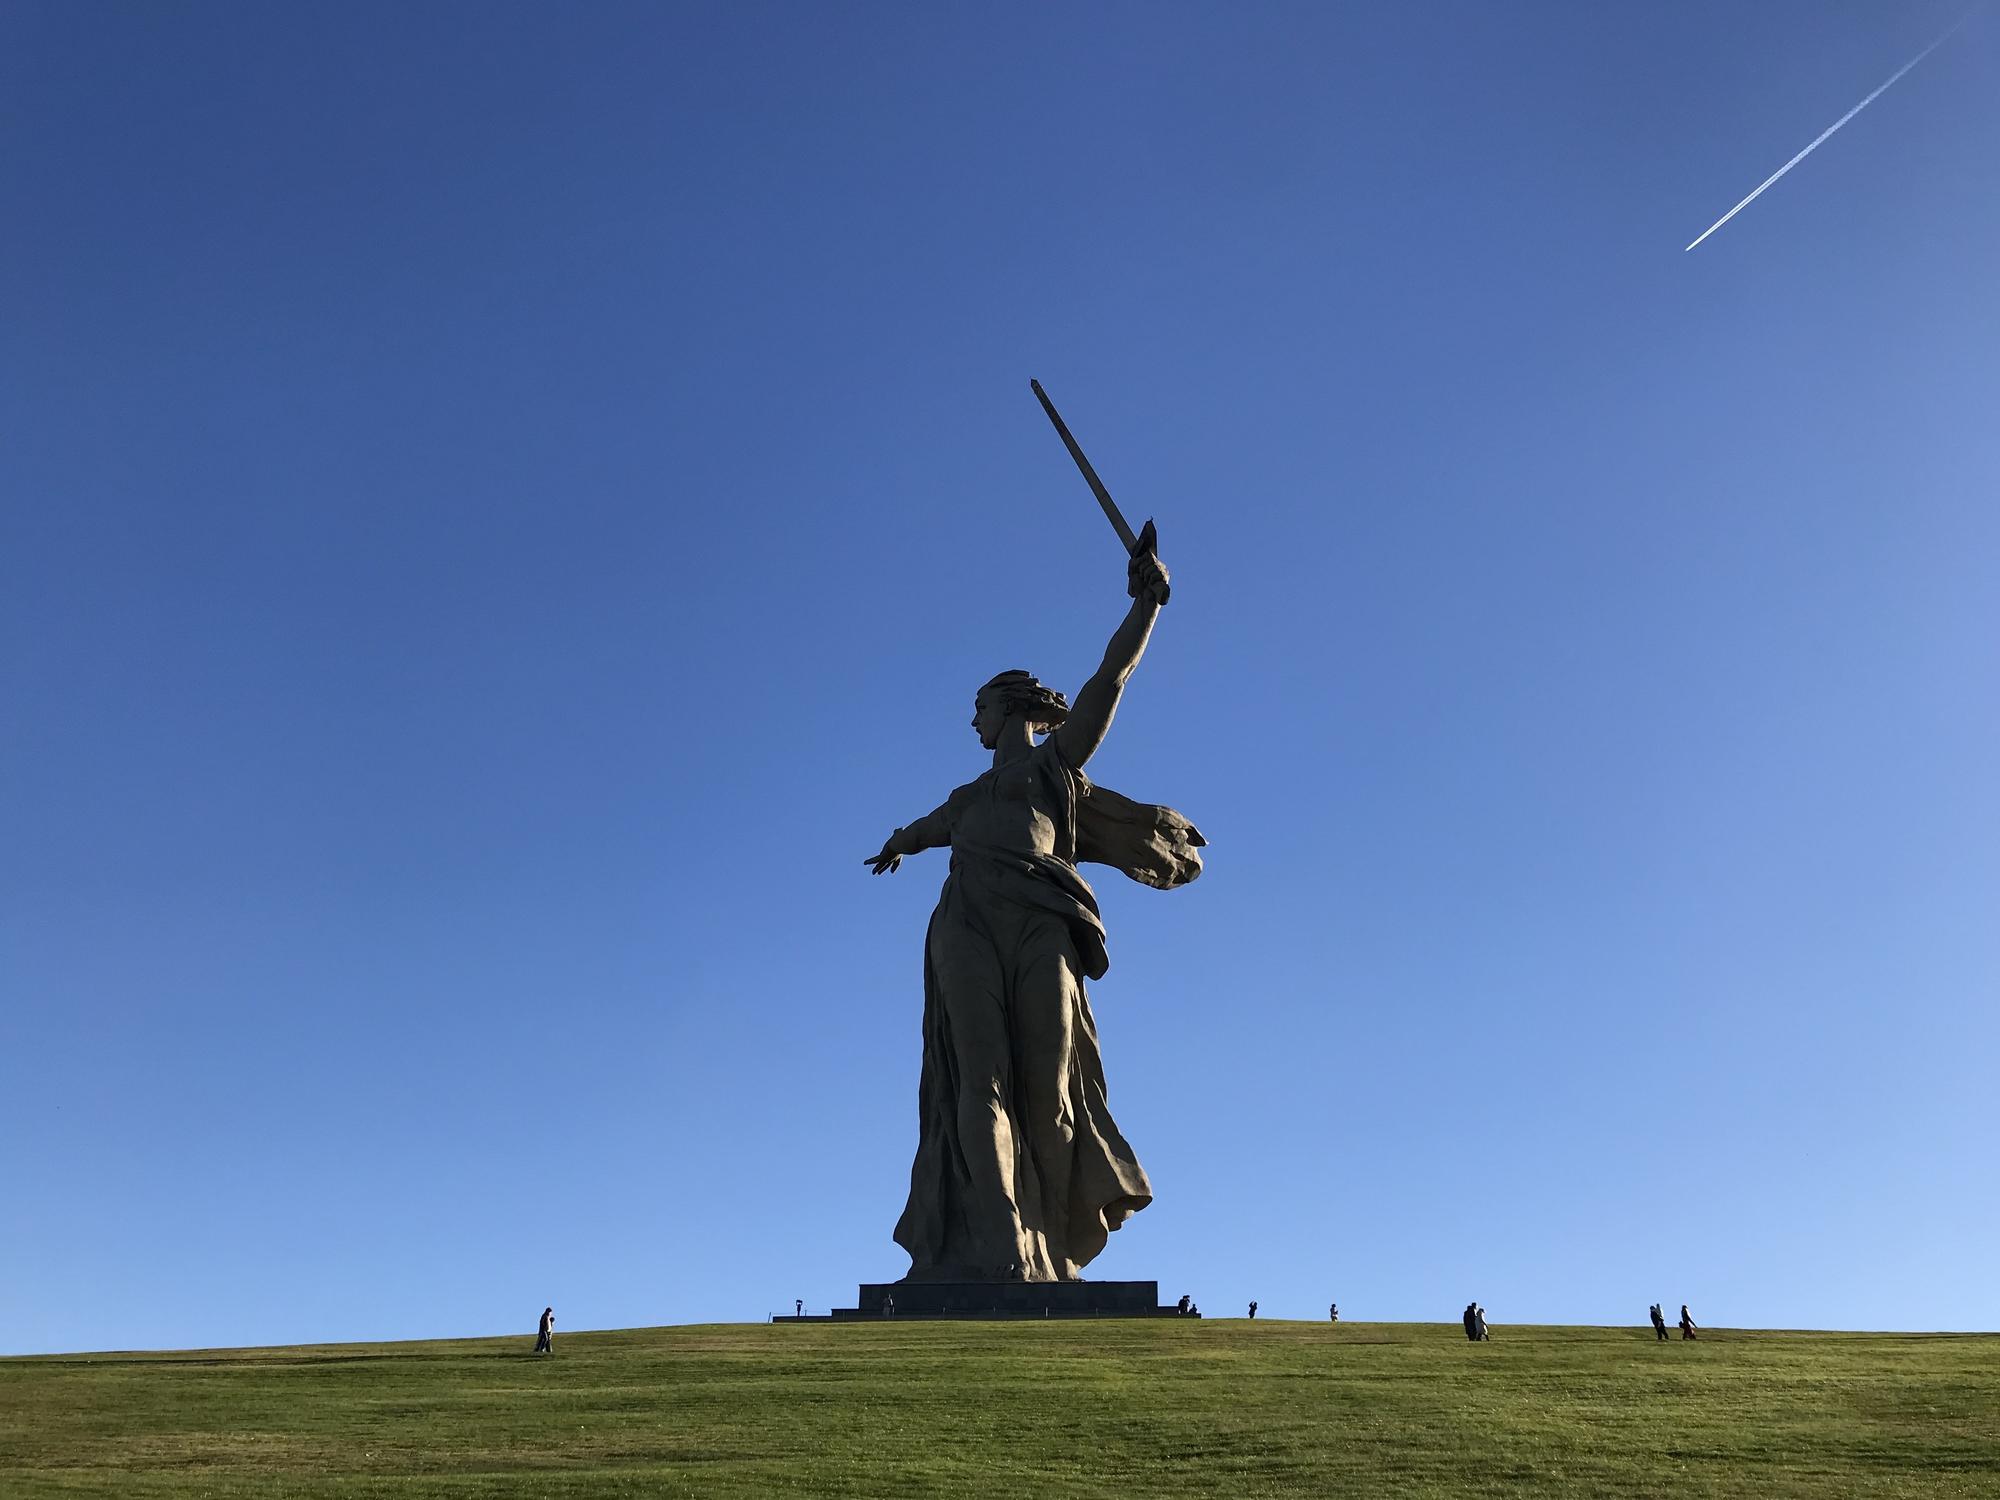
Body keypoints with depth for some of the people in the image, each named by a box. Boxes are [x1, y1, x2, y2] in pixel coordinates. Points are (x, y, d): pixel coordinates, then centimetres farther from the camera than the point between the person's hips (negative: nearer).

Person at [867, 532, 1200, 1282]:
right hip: (966, 923, 3)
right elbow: (921, 828, 58)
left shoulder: (1059, 758, 24)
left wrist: (1145, 602, 5)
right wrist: (898, 843, 79)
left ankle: (1045, 1252, 0)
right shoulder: (970, 796, 37)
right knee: (981, 1081, -15)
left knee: (1046, 1091, -9)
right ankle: (996, 1258, -26)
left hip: (1038, 920, -3)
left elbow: (1110, 678, 14)